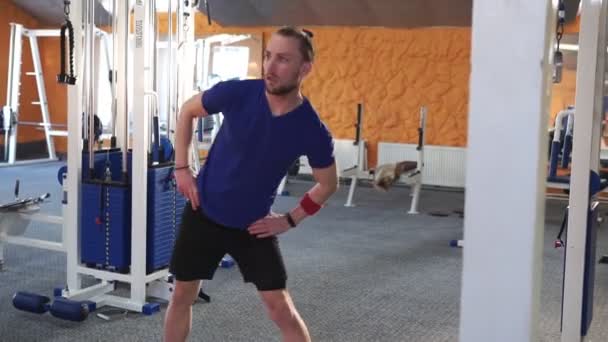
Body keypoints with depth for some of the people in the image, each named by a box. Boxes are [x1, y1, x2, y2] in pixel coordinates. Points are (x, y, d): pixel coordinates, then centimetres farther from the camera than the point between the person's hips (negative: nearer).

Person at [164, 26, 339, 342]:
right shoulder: (237, 93, -19)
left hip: (253, 224, -1)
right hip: (203, 213, 1)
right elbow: (187, 111, 1)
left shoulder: (313, 131, -18)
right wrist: (181, 168, -3)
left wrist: (290, 220, -4)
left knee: (281, 308, -4)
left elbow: (327, 185, 0)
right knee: (182, 296, 13)